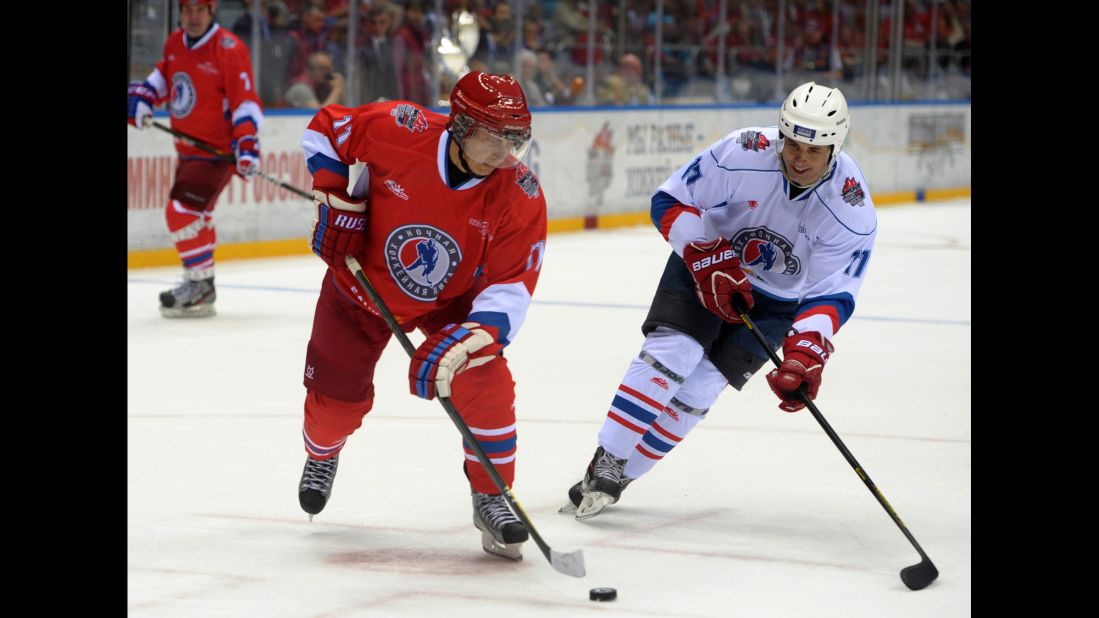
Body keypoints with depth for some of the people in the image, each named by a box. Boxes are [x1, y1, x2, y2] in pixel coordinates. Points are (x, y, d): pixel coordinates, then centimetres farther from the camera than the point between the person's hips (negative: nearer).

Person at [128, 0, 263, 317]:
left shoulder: (229, 50, -18)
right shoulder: (175, 43, 5)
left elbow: (246, 101, -21)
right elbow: (164, 75, 23)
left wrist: (247, 143, -31)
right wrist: (143, 95, 4)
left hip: (217, 150, -9)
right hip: (188, 148, 9)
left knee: (183, 211, -18)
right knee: (195, 215, 19)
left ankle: (200, 286, -9)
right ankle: (200, 283, 33)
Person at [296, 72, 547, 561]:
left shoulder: (521, 198, -29)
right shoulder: (399, 131, -32)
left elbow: (511, 287, -29)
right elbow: (325, 128, -14)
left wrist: (463, 342, -43)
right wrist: (335, 199, -23)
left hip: (452, 298, 0)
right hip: (363, 282, 0)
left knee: (484, 381, -23)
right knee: (338, 398, 9)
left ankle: (492, 497, -4)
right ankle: (322, 455, 48)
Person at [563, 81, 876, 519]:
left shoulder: (853, 212, -26)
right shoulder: (743, 153, -29)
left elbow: (831, 294, -23)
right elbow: (670, 201, -18)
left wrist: (805, 356, -38)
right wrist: (710, 262, -28)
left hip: (777, 298, 1)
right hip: (706, 260, 0)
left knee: (702, 384, -10)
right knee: (670, 353, -21)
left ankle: (618, 477, 3)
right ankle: (605, 465, -14)